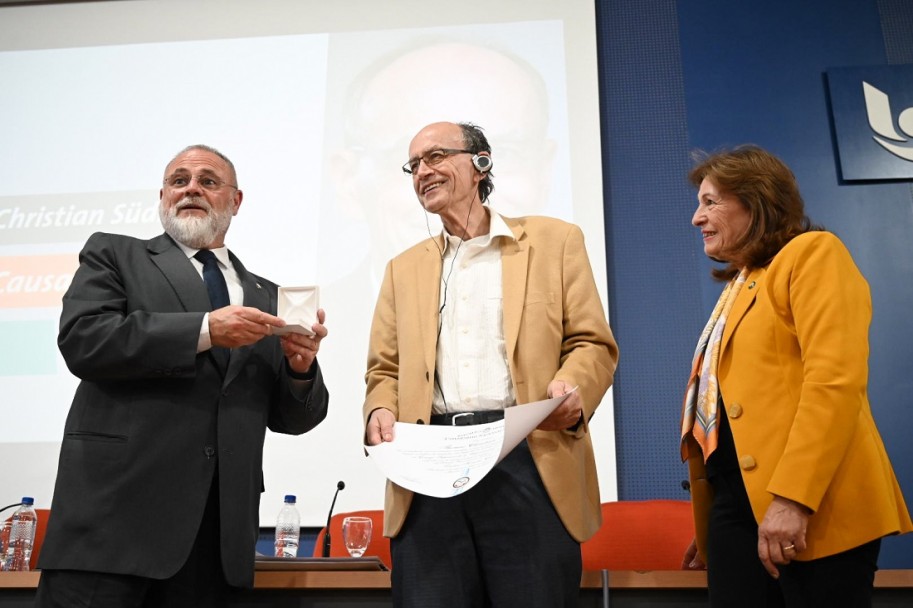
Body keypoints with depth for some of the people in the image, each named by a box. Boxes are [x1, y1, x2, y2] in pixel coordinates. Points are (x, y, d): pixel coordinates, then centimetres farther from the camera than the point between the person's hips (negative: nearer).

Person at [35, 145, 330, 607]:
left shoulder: (267, 297, 18)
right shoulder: (115, 255, 11)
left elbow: (292, 418, 15)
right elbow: (82, 338, -8)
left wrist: (301, 366, -6)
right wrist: (204, 329, -14)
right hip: (117, 502, -3)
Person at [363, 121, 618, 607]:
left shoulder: (555, 241, 12)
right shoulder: (404, 268, 21)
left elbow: (593, 343, 6)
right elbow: (385, 368, 18)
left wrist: (571, 387, -16)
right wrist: (380, 412, -4)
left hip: (530, 463, -2)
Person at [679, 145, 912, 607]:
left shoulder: (813, 253, -1)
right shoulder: (739, 287, 22)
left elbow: (836, 379, -15)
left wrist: (793, 497, -23)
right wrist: (706, 527, 17)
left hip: (812, 508, -7)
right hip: (737, 501, 7)